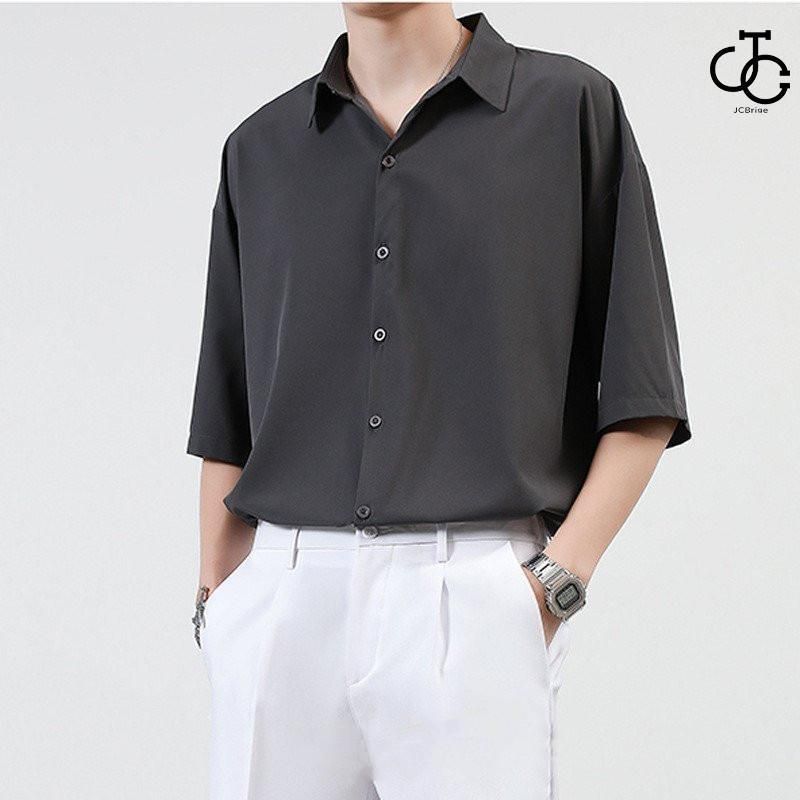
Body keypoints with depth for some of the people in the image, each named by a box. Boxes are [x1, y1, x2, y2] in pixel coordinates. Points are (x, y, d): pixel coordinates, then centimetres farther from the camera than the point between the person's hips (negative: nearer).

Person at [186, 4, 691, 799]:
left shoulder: (573, 106, 4)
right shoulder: (259, 148, 13)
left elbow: (642, 404, 1)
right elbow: (228, 426, 15)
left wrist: (558, 580, -8)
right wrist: (216, 601, 7)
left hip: (472, 598, -3)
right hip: (281, 602, 3)